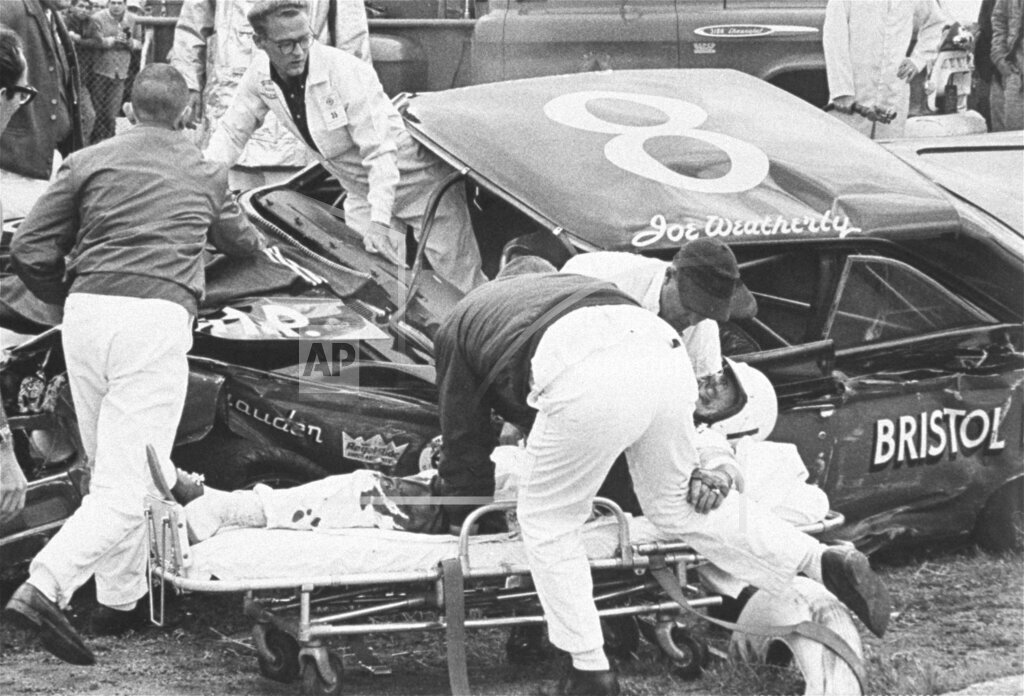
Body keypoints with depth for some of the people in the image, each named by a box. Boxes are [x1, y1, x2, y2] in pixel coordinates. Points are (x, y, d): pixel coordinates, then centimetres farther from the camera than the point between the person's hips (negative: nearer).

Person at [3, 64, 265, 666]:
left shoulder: (88, 163, 14)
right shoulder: (205, 174, 18)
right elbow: (238, 240, 38)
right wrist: (261, 245, 62)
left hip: (87, 313, 3)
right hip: (157, 316, -3)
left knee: (109, 468, 17)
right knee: (130, 485, -6)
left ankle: (122, 597, 23)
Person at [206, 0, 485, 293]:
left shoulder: (349, 72, -27)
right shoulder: (260, 76, -9)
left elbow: (380, 151, -28)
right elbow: (231, 133, 3)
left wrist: (379, 220, -36)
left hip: (418, 178, -6)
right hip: (363, 192, 6)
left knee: (460, 282, -10)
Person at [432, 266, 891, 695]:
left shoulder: (456, 330, 31)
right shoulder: (552, 283, 45)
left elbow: (465, 436, 35)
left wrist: (462, 513, 49)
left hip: (588, 380, -6)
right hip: (660, 349, 6)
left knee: (546, 521, 17)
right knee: (676, 503, 25)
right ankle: (827, 562, 17)